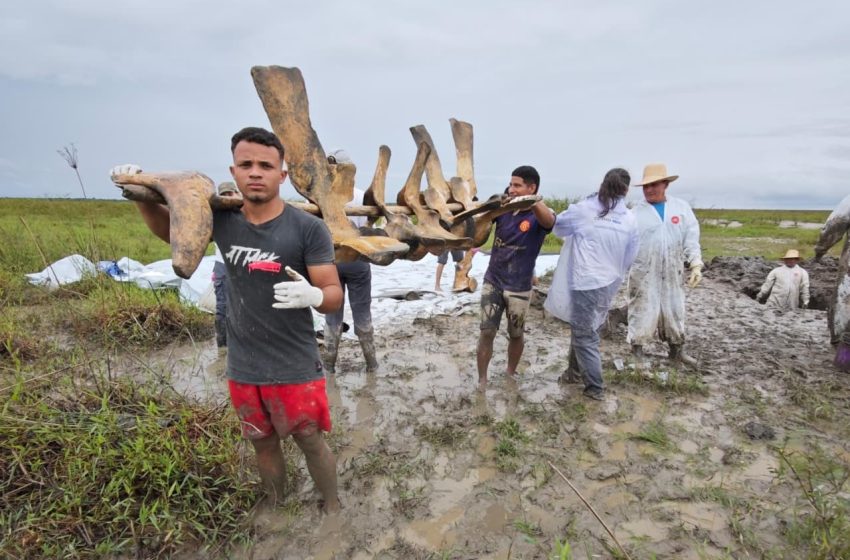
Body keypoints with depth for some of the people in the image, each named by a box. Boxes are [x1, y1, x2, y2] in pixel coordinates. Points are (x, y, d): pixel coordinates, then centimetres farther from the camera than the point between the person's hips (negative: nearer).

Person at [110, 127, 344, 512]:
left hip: (296, 369, -4)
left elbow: (334, 295, -16)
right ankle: (276, 508, 47)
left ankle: (331, 505, 39)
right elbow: (168, 229, 16)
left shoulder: (308, 228, -16)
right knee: (263, 443, 22)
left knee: (311, 443, 13)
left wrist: (312, 295, -39)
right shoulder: (221, 219, -4)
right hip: (242, 370, 4)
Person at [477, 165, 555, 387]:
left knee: (515, 335, 15)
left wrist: (532, 201, -57)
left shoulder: (539, 215, -12)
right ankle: (482, 380, 18)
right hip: (492, 281, 2)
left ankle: (510, 374, 39)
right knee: (486, 332, 2)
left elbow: (549, 221, -35)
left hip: (519, 288, -2)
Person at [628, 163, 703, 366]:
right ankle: (637, 351, 17)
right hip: (644, 274, -3)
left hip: (672, 274, 3)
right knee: (642, 312, 1)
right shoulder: (636, 212, -4)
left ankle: (677, 350, 32)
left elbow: (691, 239, 2)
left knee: (675, 311, 15)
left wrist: (696, 265, -7)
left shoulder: (681, 208, 4)